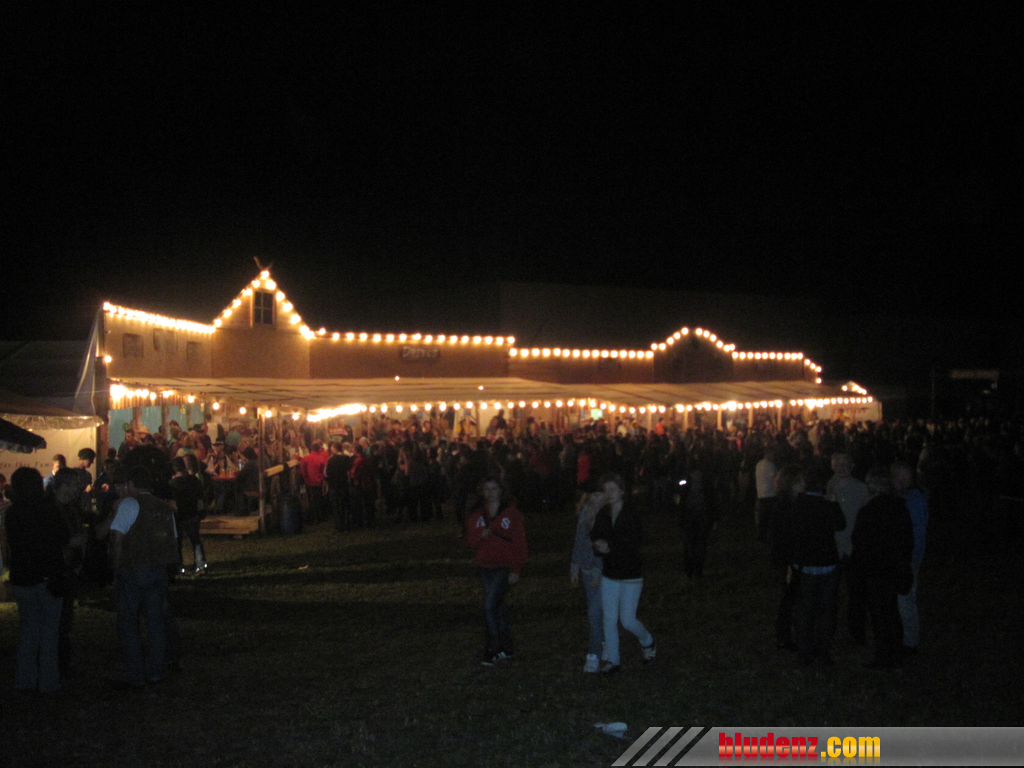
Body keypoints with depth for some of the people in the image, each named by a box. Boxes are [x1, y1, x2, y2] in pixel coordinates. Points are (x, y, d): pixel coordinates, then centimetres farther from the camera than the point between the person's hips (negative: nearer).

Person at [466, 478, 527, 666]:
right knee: (498, 607, 11)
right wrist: (481, 534, -14)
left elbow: (519, 542, -3)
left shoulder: (511, 512, -2)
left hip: (504, 567, -5)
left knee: (490, 606, -15)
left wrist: (516, 569, -8)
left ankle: (492, 648, -7)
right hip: (485, 568, 5)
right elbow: (470, 540, 8)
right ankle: (506, 648, 20)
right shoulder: (477, 515, 10)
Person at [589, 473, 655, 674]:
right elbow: (595, 538, 0)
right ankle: (611, 660, 18)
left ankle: (648, 642, 30)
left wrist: (610, 547, -24)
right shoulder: (602, 515, 2)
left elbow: (634, 543, -19)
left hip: (631, 576, -4)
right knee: (609, 620, 6)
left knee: (628, 621, 0)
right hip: (610, 575, 4)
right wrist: (599, 545, -22)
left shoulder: (631, 515, -14)